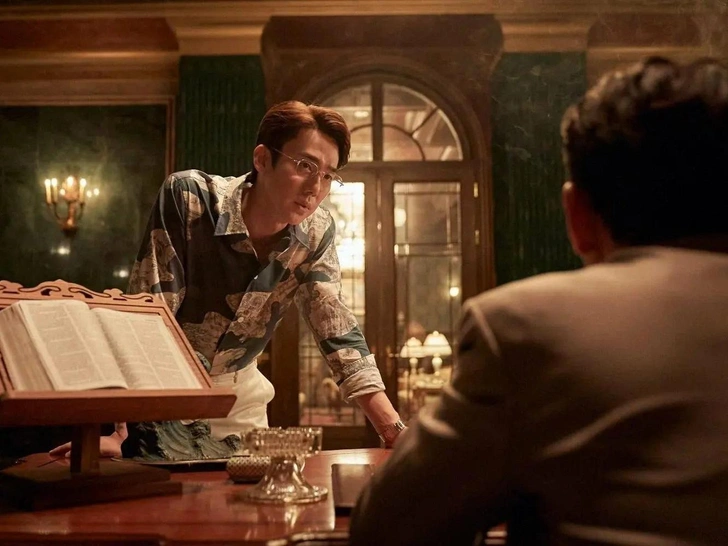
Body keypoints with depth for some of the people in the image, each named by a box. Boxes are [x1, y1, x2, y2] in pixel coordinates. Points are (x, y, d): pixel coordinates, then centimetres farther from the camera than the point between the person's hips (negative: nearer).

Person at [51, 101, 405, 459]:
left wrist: (395, 431, -20)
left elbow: (338, 331, -11)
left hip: (238, 395, 4)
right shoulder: (188, 198, -25)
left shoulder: (316, 233, -12)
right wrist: (120, 431, -31)